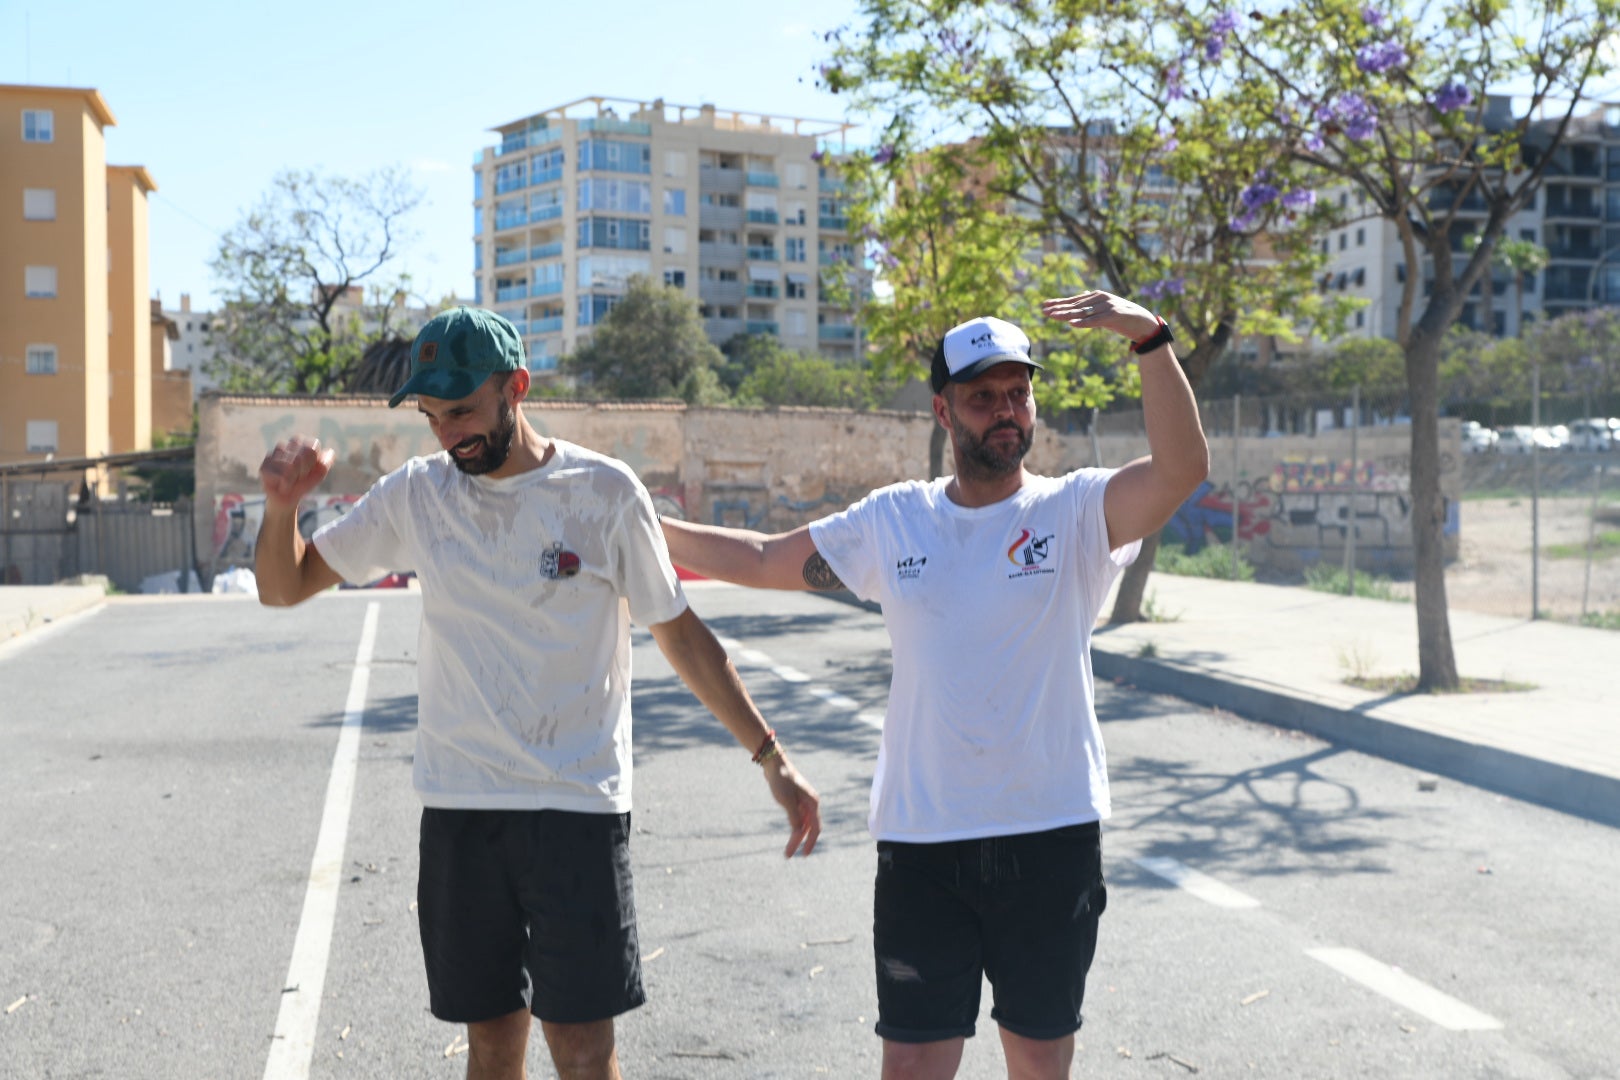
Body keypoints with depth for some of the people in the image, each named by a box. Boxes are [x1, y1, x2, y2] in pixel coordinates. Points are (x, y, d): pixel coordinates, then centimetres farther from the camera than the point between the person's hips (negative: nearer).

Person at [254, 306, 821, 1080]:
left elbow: (679, 633, 4)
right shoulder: (417, 494, 3)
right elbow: (283, 586, 12)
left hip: (578, 805, -3)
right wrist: (281, 507, -9)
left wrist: (770, 758, 1)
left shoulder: (603, 492, -4)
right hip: (457, 807, 3)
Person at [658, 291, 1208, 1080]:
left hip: (1052, 837, -1)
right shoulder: (891, 522, 5)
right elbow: (761, 559, 14)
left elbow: (1182, 469, -22)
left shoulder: (1076, 511, -4)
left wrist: (1149, 339, -32)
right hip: (921, 841, 2)